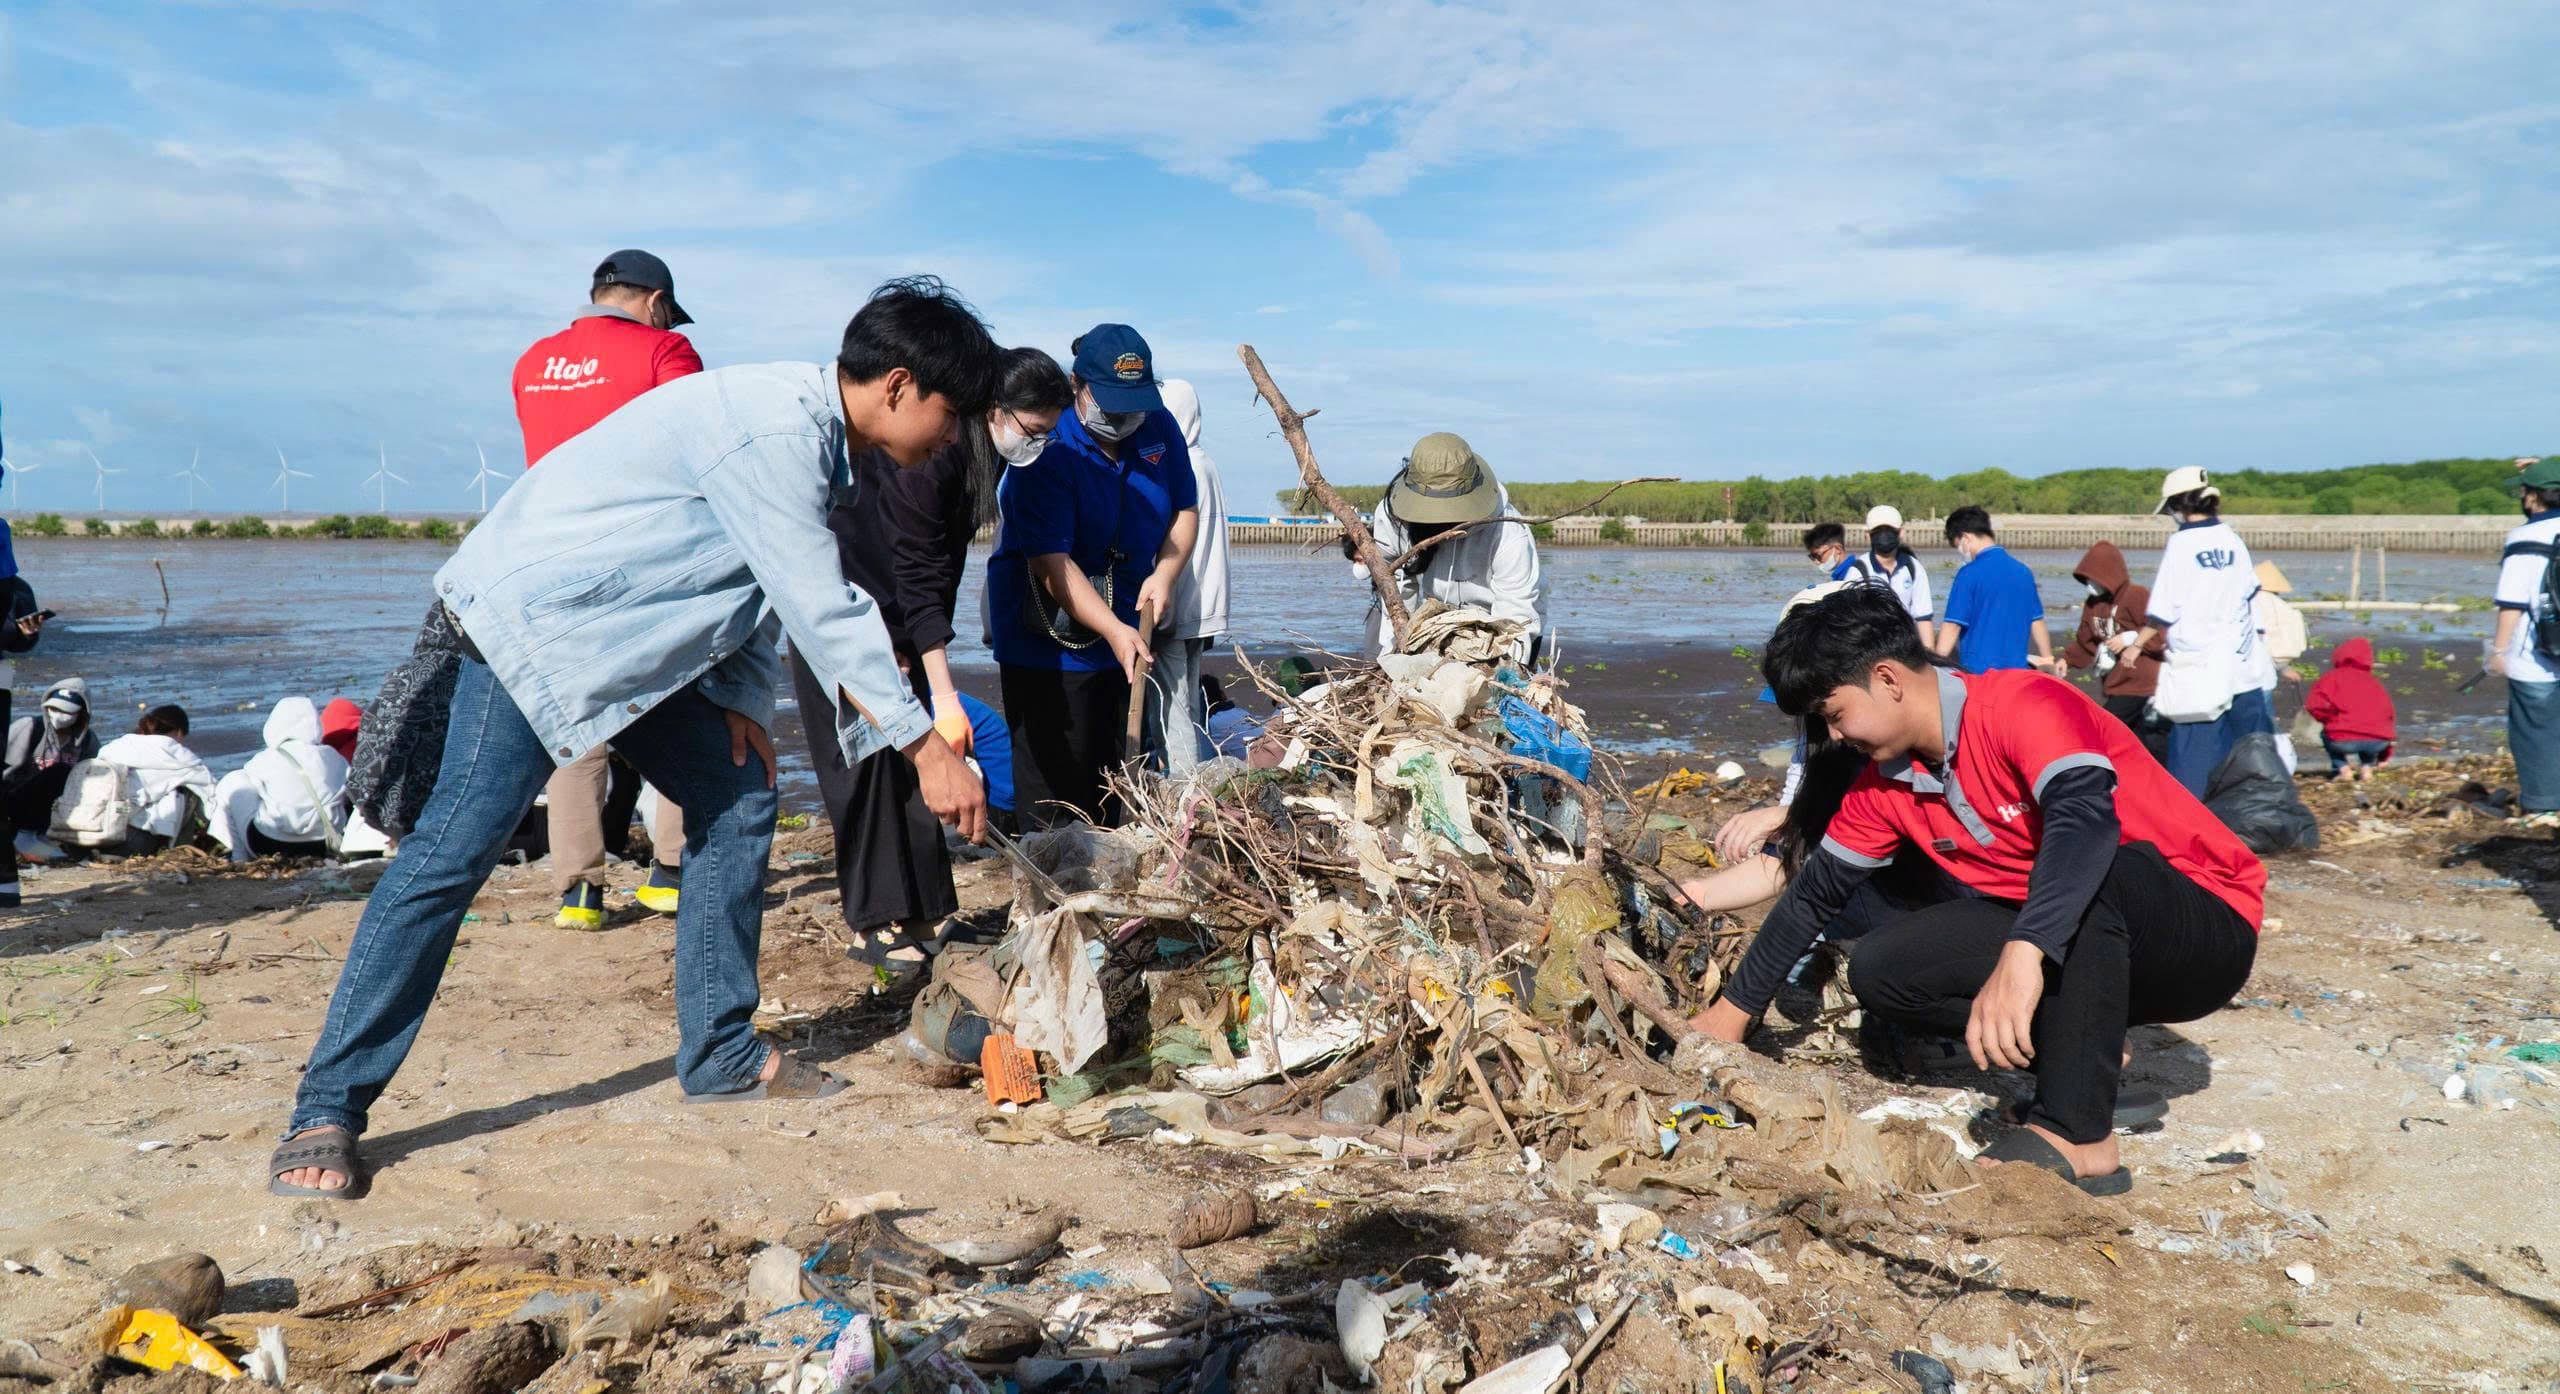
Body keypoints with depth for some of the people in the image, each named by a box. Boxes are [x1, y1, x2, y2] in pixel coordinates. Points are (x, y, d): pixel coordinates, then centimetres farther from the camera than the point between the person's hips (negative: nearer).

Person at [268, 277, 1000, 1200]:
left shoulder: (808, 427, 7)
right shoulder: (776, 429, -25)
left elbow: (767, 583, 14)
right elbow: (822, 607, -27)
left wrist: (739, 697, 1)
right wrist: (928, 750, -24)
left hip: (634, 633, 10)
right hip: (535, 614, -10)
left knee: (738, 800, 7)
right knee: (454, 849, -12)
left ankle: (720, 1056, 15)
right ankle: (327, 1109, -3)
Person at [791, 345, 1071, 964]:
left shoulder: (978, 454, 0)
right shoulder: (927, 450, -27)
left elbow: (938, 571, 6)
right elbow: (918, 577, -29)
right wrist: (945, 694, -29)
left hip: (899, 622, 9)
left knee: (912, 757, 6)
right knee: (868, 758, -8)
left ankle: (924, 912, 10)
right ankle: (873, 924, -1)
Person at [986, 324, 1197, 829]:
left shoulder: (1160, 428, -2)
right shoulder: (1047, 450, -20)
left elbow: (1185, 509, 10)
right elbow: (1051, 562, -25)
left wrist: (1165, 574, -9)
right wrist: (1113, 630, -34)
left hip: (1130, 625, 6)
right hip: (1050, 633, -6)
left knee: (1123, 770, 15)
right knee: (1057, 775, -4)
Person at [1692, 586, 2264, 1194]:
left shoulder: (2021, 705, -22)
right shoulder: (1887, 784, 1)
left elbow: (2086, 814, -41)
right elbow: (1816, 892, 9)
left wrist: (2022, 956, -54)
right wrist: (1731, 1012, 11)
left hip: (2206, 926, -7)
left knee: (2092, 869, -39)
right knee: (1880, 969, -8)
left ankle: (2077, 1136, -32)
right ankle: (2083, 1052, 0)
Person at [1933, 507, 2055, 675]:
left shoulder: (1970, 574, -11)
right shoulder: (2023, 571, 8)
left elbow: (1952, 626, -13)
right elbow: (2037, 622, 15)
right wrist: (2050, 662, 26)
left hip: (1978, 669, -6)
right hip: (2017, 669, 6)